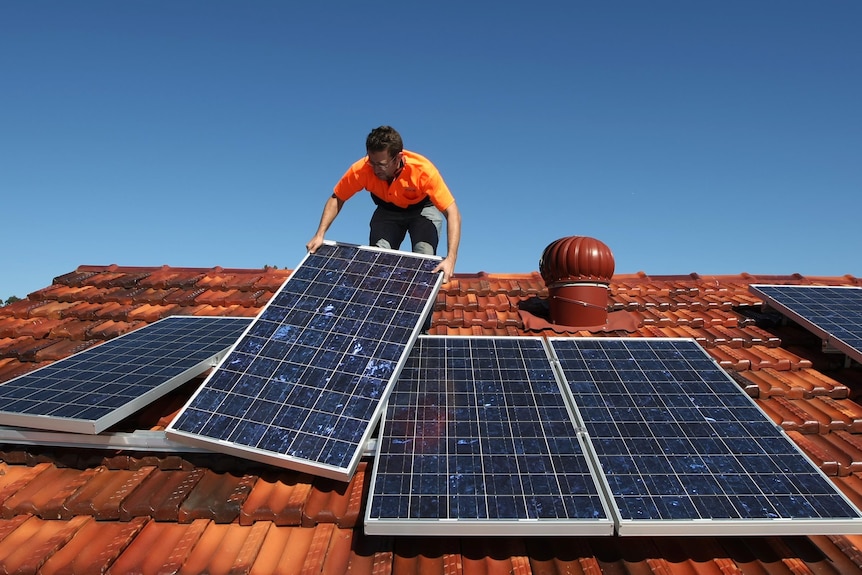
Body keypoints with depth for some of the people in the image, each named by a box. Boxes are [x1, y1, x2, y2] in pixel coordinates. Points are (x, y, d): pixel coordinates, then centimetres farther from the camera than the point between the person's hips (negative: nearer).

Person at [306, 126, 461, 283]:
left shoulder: (423, 170, -37)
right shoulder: (361, 169, -30)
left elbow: (452, 212, -37)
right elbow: (336, 199, -12)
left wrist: (450, 259, -48)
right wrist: (320, 234, -23)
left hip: (423, 208, -2)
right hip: (388, 210, 2)